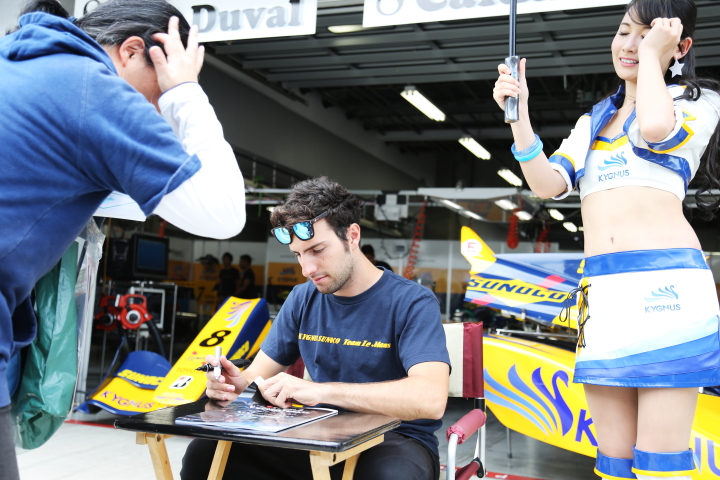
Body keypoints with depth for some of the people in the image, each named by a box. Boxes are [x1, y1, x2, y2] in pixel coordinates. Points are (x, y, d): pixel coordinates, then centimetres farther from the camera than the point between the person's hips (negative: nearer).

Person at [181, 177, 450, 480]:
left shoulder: (412, 303, -13)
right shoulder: (303, 300, 5)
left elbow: (431, 398, -28)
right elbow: (260, 374, 8)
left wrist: (318, 391, -33)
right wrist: (237, 384, -18)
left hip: (394, 441, -4)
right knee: (204, 453, -11)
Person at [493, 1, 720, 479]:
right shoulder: (592, 122, 23)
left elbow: (656, 128, -15)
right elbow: (548, 183, 9)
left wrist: (652, 56, 1)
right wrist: (519, 114, -3)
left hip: (667, 282, -4)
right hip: (602, 290, 5)